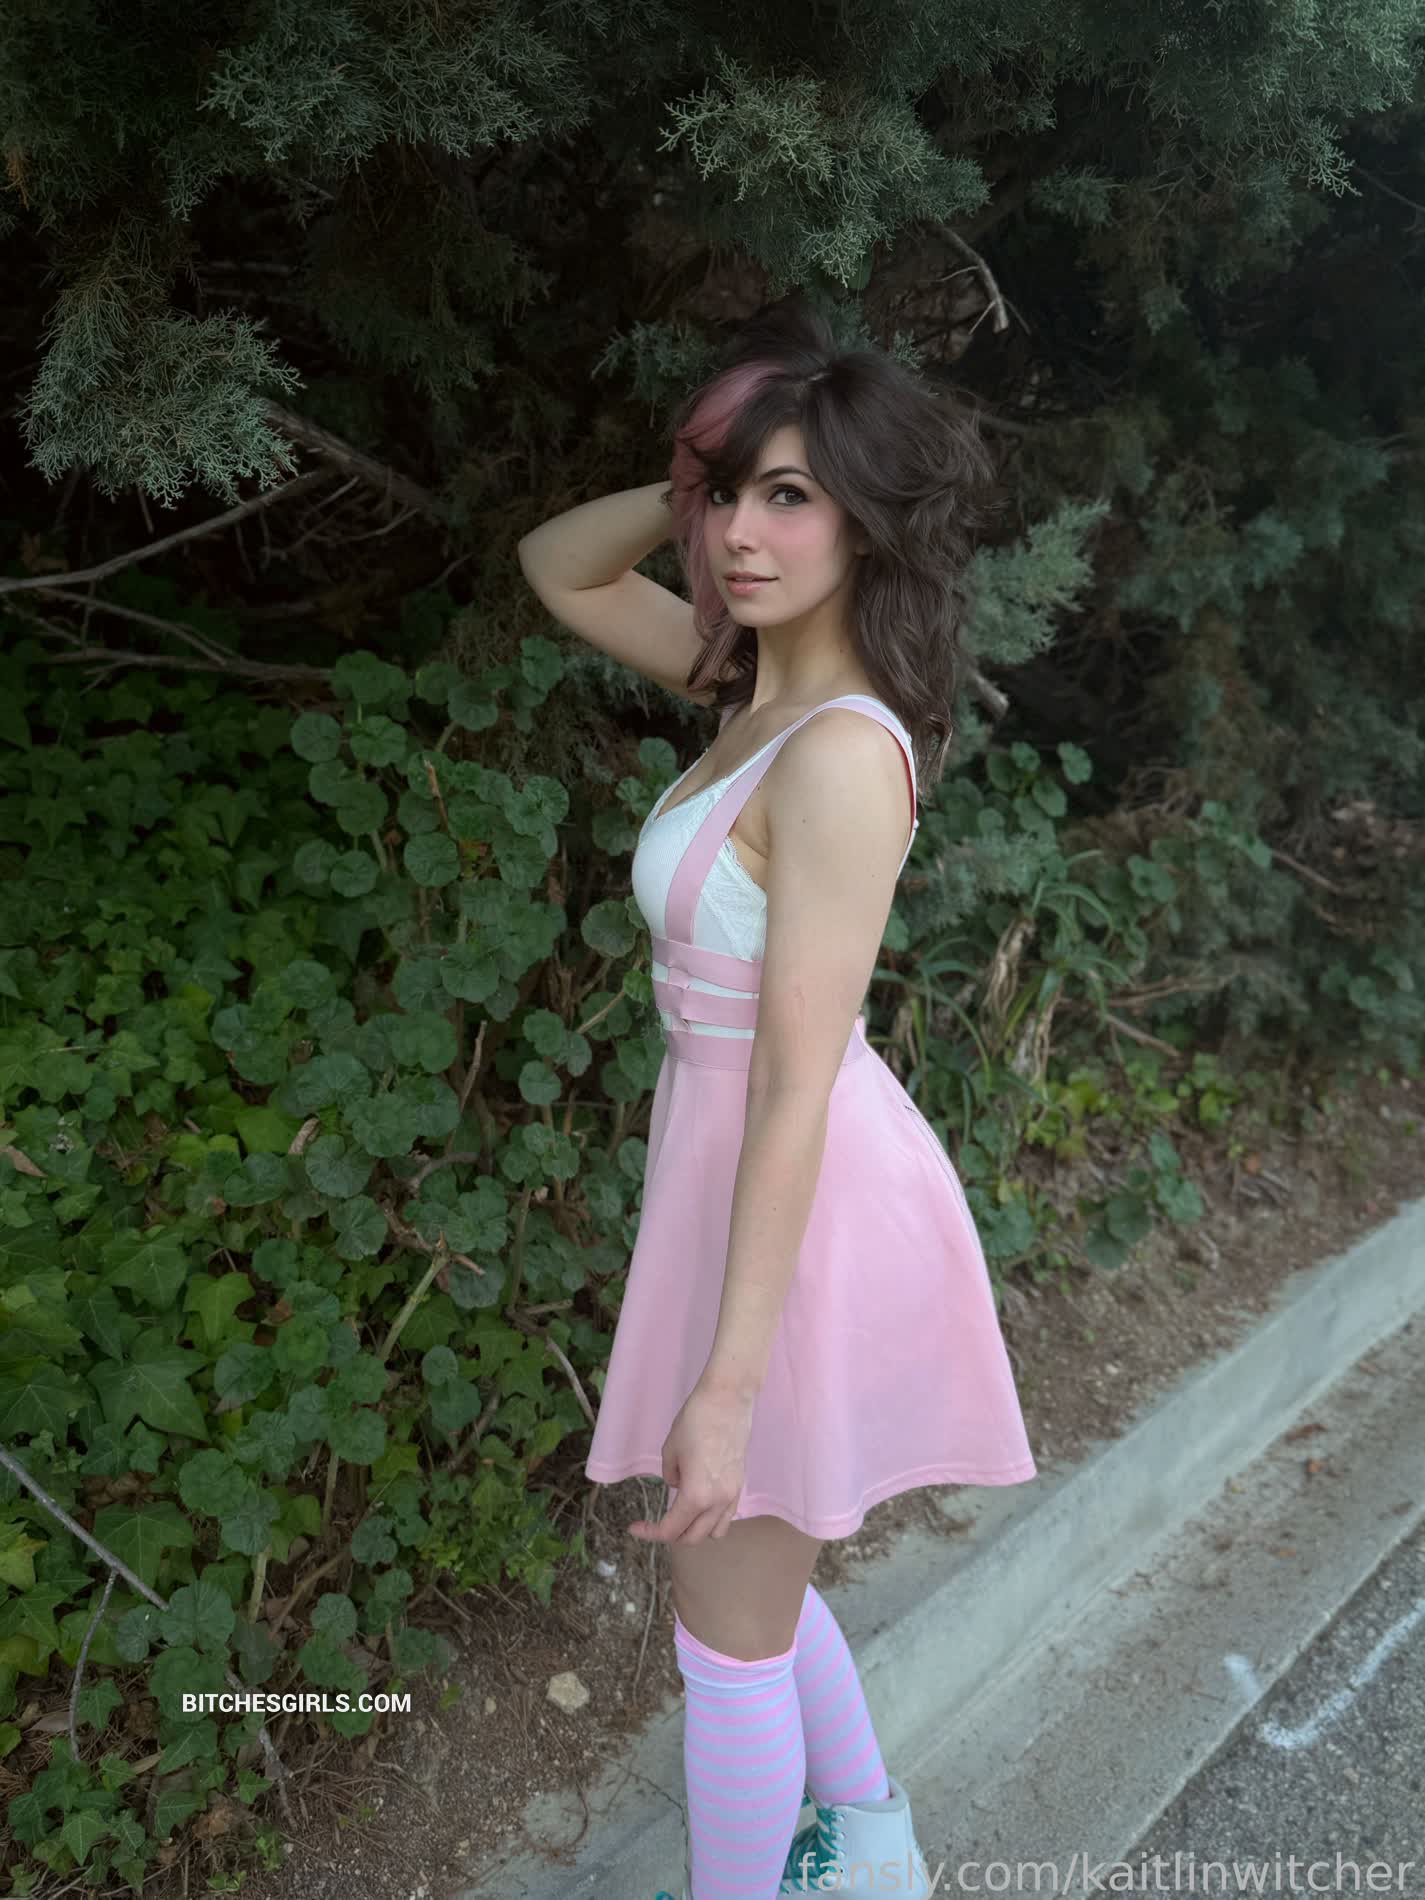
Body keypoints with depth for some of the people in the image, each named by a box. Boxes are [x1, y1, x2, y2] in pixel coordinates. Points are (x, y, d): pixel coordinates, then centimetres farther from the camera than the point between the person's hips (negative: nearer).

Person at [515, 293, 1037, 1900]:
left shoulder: (841, 752, -23)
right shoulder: (762, 679, 3)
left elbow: (798, 1083, -25)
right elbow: (556, 566, 16)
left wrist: (726, 1382, -22)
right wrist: (698, 485, -1)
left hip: (808, 1206, -9)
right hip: (740, 1167, 9)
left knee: (729, 1632, 13)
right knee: (750, 1583, 28)